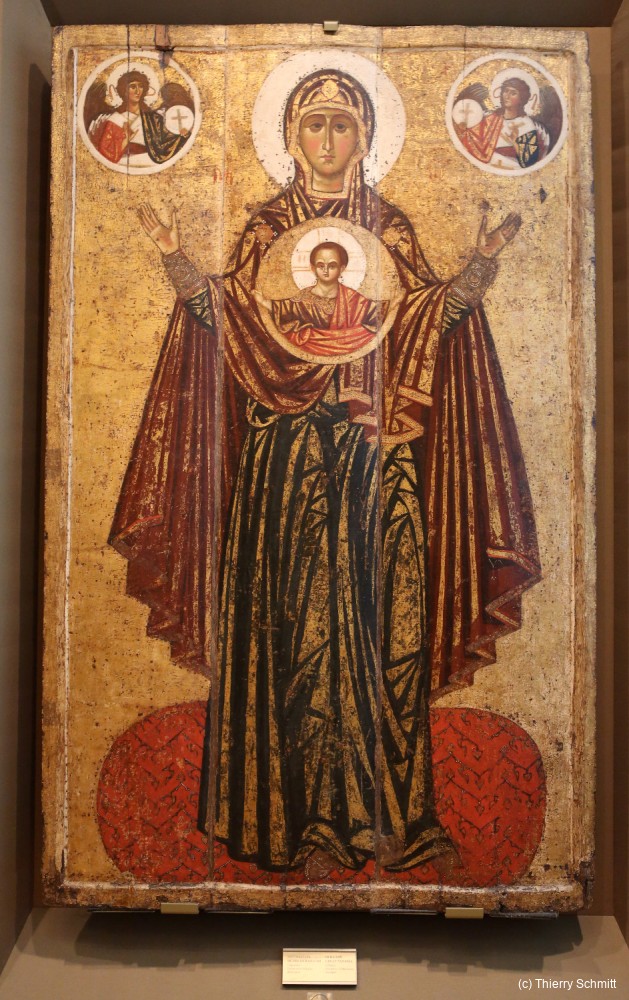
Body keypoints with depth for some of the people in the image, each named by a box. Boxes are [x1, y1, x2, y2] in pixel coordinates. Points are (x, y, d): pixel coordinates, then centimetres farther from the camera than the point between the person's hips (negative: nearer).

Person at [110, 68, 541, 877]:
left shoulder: (389, 227, 13)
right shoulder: (265, 228, 13)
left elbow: (431, 313, 4)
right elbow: (225, 309, 3)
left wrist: (481, 264, -10)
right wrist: (176, 258, -11)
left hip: (372, 450, 0)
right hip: (285, 453, 0)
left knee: (369, 611, 1)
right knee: (289, 615, 0)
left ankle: (374, 805, 17)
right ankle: (301, 810, 16)